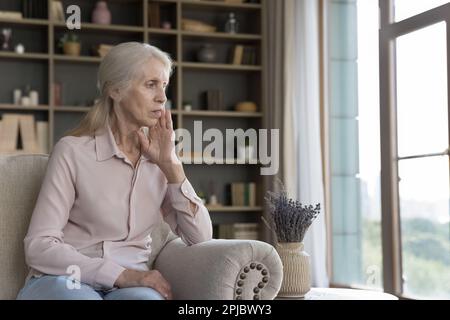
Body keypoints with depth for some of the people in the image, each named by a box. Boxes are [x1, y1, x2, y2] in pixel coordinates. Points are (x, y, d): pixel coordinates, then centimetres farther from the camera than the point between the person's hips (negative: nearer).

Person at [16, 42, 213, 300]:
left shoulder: (158, 156, 8)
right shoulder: (73, 151, -6)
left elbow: (201, 238, 0)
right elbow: (39, 247, -12)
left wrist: (171, 165, -8)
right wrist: (121, 274, -21)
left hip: (130, 283, 3)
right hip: (65, 280, -2)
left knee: (146, 298, -34)